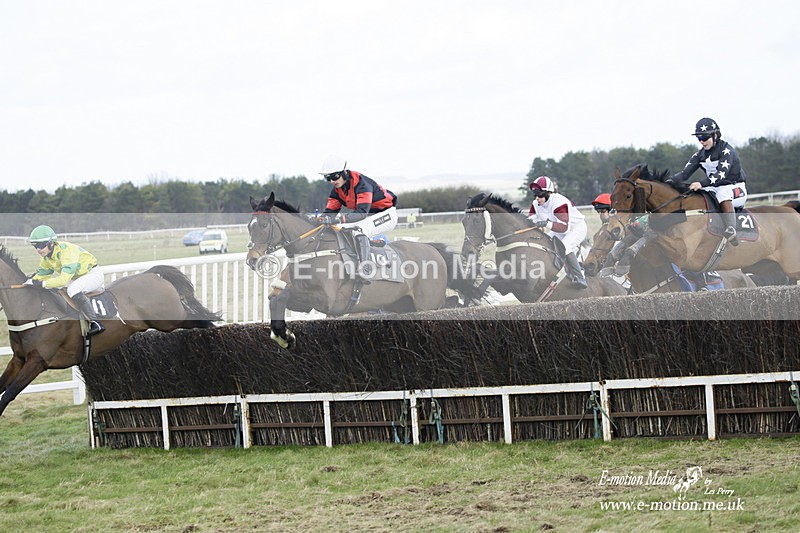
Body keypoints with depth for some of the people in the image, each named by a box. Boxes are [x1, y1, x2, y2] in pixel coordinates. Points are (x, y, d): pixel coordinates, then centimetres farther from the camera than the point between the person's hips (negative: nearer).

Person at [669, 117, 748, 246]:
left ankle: (731, 231, -44)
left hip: (736, 188, -7)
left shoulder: (726, 150, -14)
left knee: (723, 193, -39)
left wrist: (702, 183, -42)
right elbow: (685, 173, 1)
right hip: (714, 188, 7)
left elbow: (721, 174, -28)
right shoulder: (700, 155, 8)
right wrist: (671, 181, -20)